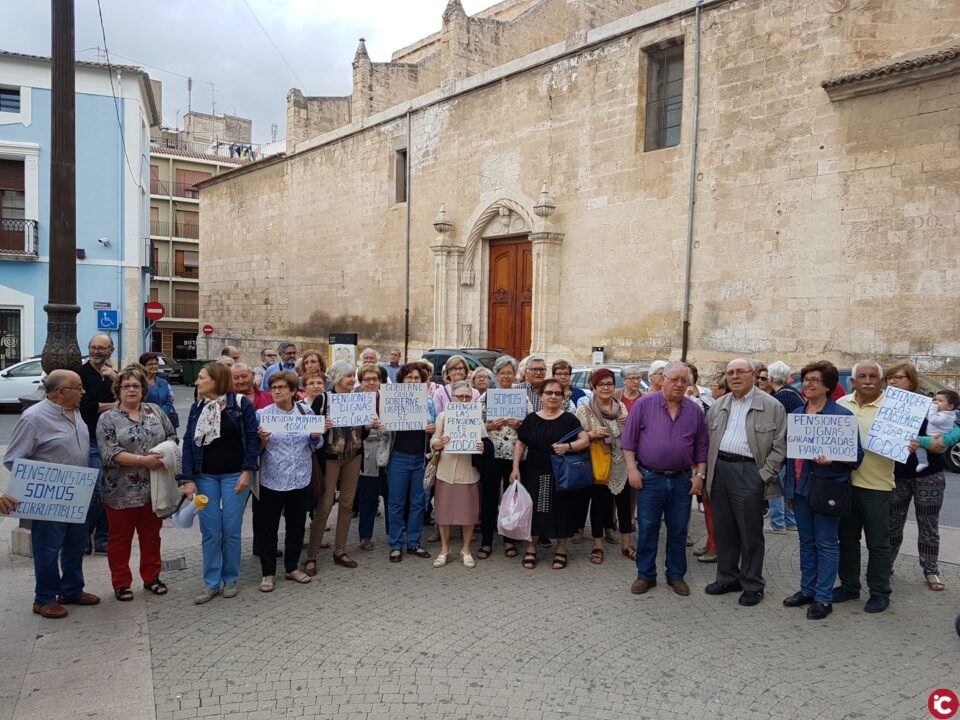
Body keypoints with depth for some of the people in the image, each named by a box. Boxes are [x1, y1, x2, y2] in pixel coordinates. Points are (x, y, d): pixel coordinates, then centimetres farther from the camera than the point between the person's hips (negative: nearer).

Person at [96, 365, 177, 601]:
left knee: (151, 534, 13)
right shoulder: (108, 419, -4)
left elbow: (172, 436, 10)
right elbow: (110, 454, -14)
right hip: (122, 491, -3)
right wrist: (144, 461, -22)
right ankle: (121, 583, 20)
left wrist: (165, 454, -10)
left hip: (154, 488, 3)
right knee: (120, 537, 8)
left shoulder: (155, 410, 7)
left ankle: (151, 577, 26)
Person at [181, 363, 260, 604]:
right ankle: (211, 582, 16)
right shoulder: (197, 408, 5)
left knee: (231, 530, 3)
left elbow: (252, 438, -7)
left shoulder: (241, 403, -7)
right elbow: (188, 442, 3)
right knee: (209, 531, 5)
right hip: (206, 476, 3)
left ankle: (230, 579, 19)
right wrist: (188, 479, -4)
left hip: (234, 475, -3)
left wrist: (247, 472, -13)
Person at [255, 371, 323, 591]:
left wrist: (315, 436, -12)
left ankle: (292, 568, 29)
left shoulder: (306, 412, 2)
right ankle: (268, 573, 19)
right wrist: (262, 439, -23)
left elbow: (316, 444, 9)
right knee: (267, 528, 5)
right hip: (271, 480, -2)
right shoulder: (262, 414, -5)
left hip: (300, 479, 2)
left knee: (296, 526, 13)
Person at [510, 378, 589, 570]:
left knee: (561, 511, 5)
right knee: (534, 510, 5)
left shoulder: (569, 419, 1)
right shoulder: (531, 419, 6)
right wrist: (515, 468, 1)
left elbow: (585, 440, -5)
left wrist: (568, 447, -22)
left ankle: (561, 550, 21)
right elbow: (520, 444, 9)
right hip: (536, 475, 1)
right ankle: (531, 548, 21)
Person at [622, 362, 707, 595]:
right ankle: (645, 575, 18)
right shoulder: (644, 404, -3)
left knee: (678, 530, 11)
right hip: (650, 479, -2)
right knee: (647, 529, 5)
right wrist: (632, 469, -8)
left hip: (682, 480, 2)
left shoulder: (695, 410, 5)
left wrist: (699, 474, 4)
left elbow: (701, 447, 10)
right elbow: (629, 441, -2)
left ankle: (676, 575, 25)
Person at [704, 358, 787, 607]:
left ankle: (752, 585, 17)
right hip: (720, 471, 5)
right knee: (723, 529, 13)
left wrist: (764, 475, -11)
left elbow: (779, 446, -5)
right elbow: (707, 441, 16)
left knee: (750, 532, 3)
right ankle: (727, 577, 27)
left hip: (749, 472, -5)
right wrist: (708, 471, 7)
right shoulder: (717, 407, 12)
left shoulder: (771, 406, -4)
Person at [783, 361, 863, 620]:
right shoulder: (796, 413, 9)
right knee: (806, 542, 16)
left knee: (826, 544, 4)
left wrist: (832, 458, -28)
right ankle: (807, 589, 28)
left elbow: (856, 454, -9)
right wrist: (789, 486, 15)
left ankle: (824, 598, 14)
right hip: (801, 487, 6)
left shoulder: (842, 415, -9)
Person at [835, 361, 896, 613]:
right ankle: (849, 586, 30)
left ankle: (880, 593, 21)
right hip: (845, 483, 4)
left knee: (878, 543, 7)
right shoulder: (841, 404, 5)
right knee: (847, 539, 16)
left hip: (877, 485, -4)